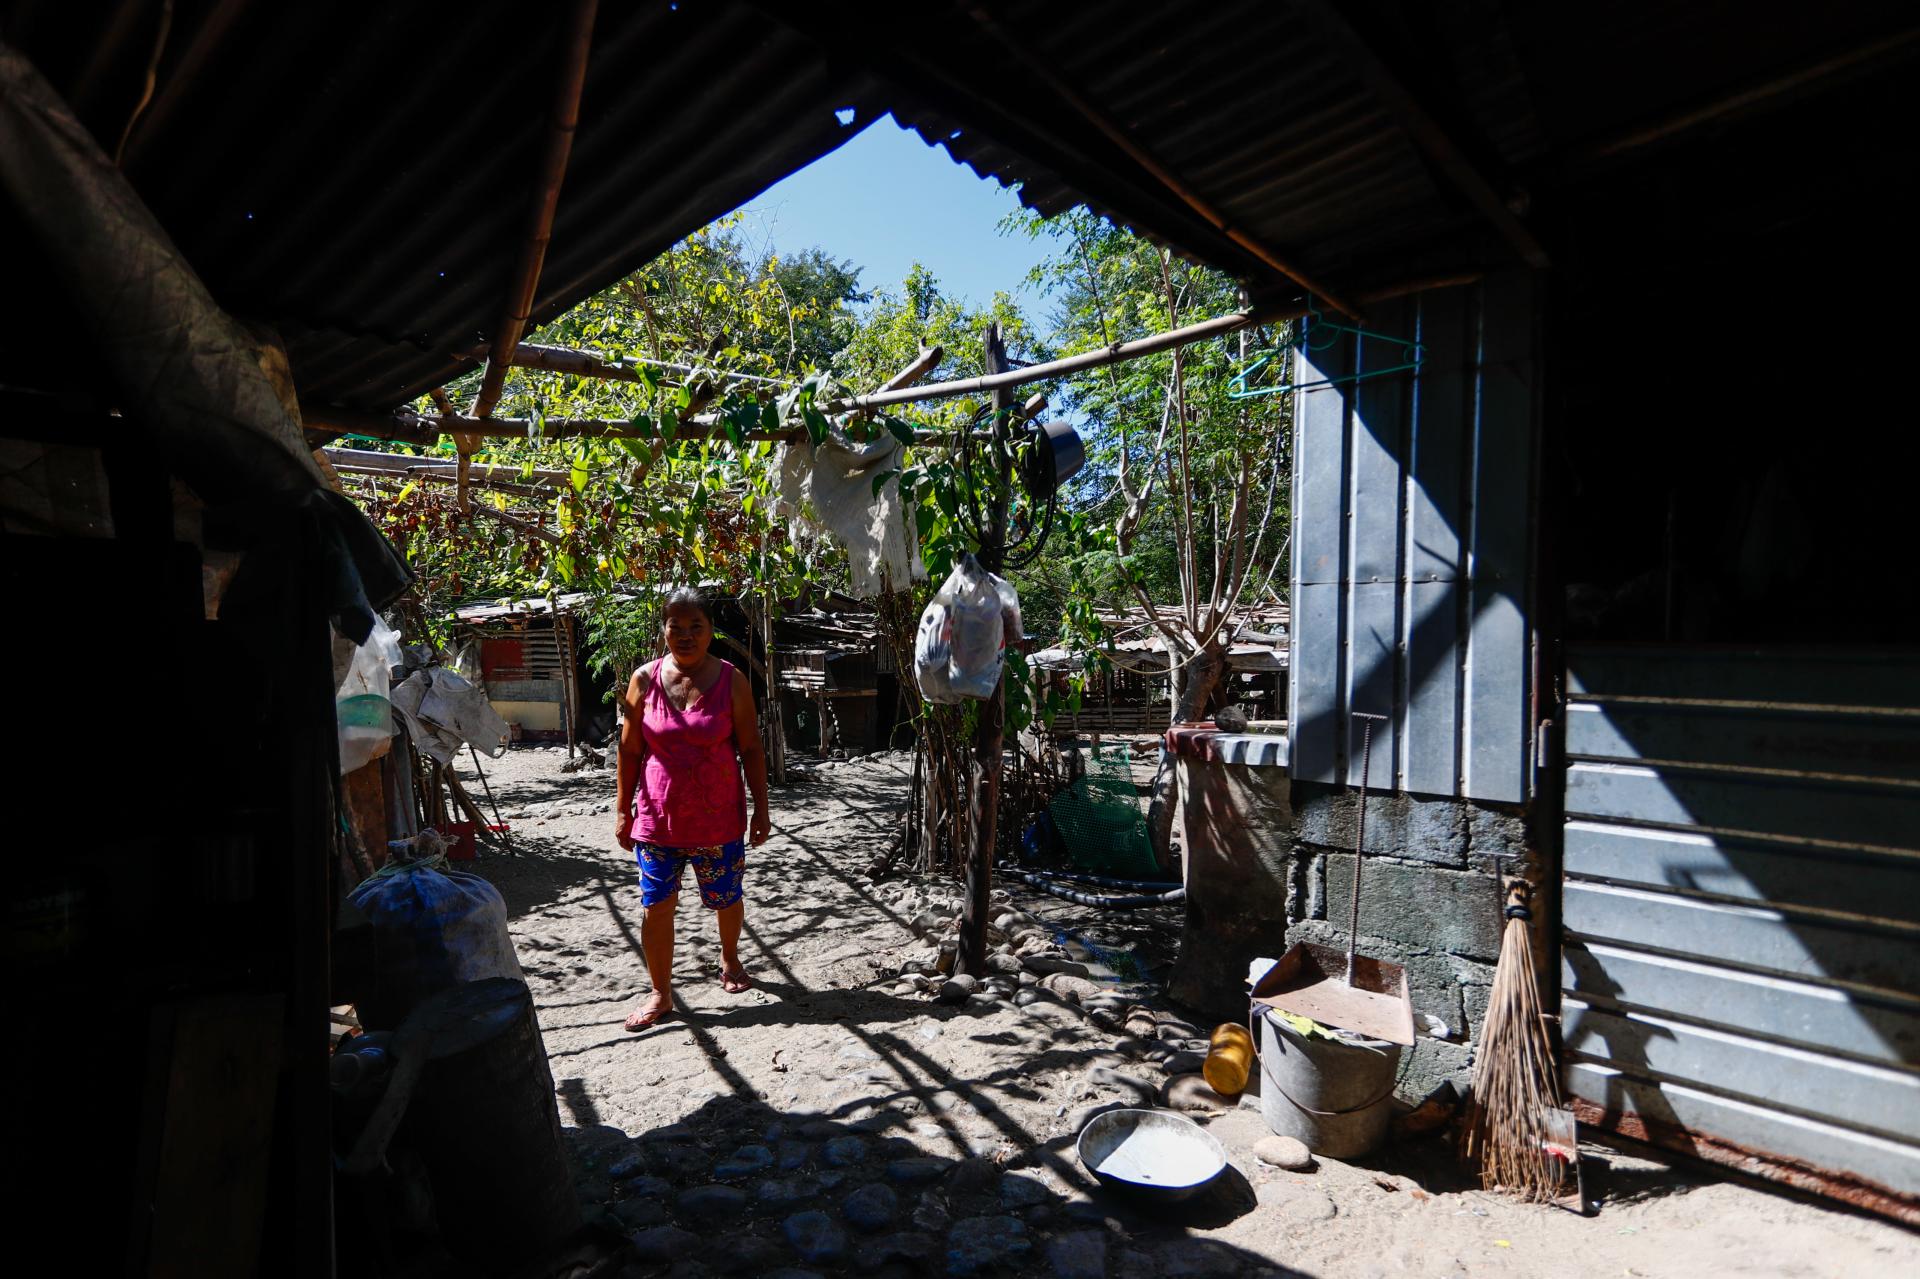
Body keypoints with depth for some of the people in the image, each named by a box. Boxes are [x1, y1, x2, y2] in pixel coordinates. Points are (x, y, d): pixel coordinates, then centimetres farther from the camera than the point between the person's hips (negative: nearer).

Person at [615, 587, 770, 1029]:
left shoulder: (731, 681, -6)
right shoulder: (645, 679, -3)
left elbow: (751, 749, -3)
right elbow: (630, 749, 3)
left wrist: (760, 808, -4)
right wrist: (623, 810, 3)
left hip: (718, 817, -1)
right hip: (658, 815, 1)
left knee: (726, 898, 15)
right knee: (656, 907, 4)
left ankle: (729, 957, 45)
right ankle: (661, 994, 23)